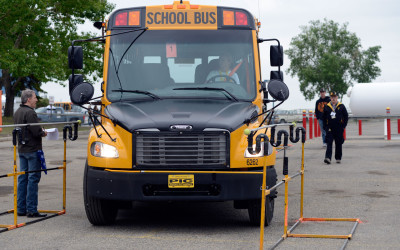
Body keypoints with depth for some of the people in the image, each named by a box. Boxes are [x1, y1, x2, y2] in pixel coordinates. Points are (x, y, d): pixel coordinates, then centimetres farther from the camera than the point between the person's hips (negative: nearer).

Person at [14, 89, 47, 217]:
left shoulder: (17, 112, 12)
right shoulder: (30, 112, -17)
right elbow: (36, 132, -23)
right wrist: (43, 133, -1)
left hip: (22, 149, 9)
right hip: (32, 149, -9)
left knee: (23, 178, 12)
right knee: (33, 178, -5)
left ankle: (21, 208, 15)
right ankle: (31, 210, -4)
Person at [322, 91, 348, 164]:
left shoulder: (341, 106, 3)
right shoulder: (327, 107, 6)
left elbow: (346, 116, 5)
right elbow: (324, 117, 10)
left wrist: (343, 126, -2)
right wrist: (325, 127, 3)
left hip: (339, 129, 0)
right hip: (329, 129, 0)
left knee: (338, 144, 7)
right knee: (329, 143, -10)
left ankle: (338, 158, 17)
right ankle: (328, 158, -18)